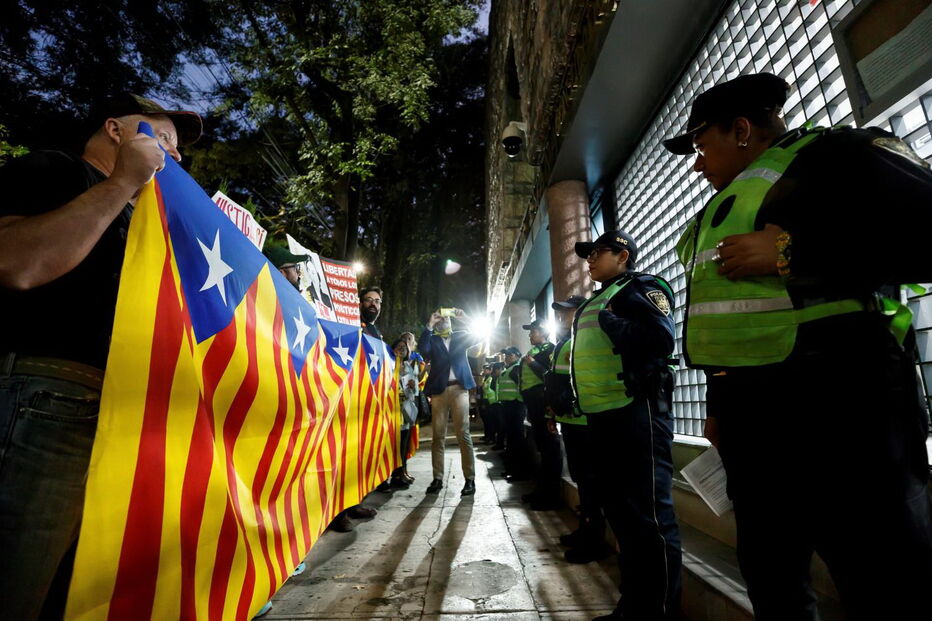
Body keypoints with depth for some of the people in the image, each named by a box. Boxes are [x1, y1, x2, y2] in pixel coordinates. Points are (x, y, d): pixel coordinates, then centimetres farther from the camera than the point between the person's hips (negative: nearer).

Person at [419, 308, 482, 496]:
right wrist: (429, 325, -11)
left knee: (463, 434, -2)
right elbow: (423, 349, -9)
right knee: (438, 435, 4)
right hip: (439, 389, 1)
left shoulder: (460, 336, 14)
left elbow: (479, 337, -1)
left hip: (459, 388, -1)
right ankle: (437, 478, 10)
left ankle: (470, 479, 2)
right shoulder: (432, 339, 12)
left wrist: (465, 319, -7)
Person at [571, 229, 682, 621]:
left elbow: (660, 338, -20)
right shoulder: (594, 303, 22)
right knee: (618, 507, 17)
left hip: (635, 411, -10)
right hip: (602, 414, 10)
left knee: (648, 513, -2)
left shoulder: (641, 287, -4)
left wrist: (610, 323, -13)